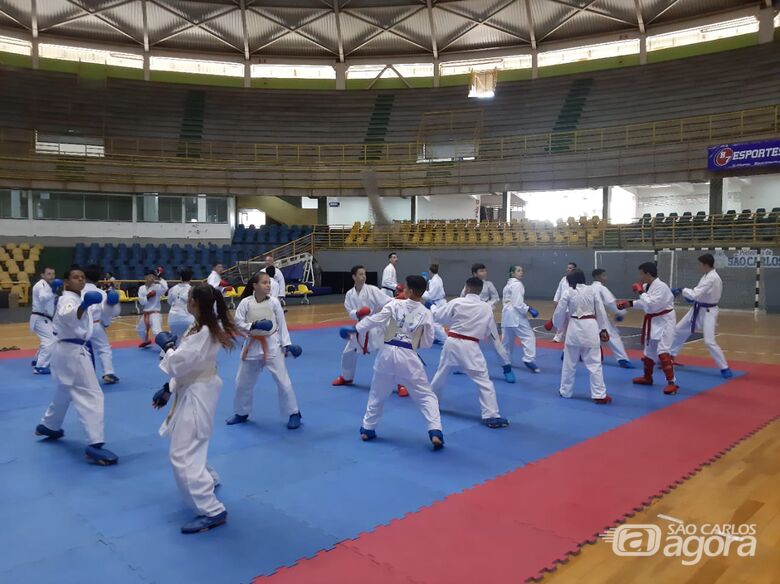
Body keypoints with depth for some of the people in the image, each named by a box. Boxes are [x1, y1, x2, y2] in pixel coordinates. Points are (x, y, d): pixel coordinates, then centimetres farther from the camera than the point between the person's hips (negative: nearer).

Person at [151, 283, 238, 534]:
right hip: (196, 390, 11)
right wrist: (169, 389, 14)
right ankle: (208, 479, 51)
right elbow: (187, 365, 13)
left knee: (183, 455, -10)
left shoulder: (202, 333, -25)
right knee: (191, 445, 29)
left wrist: (167, 345, -6)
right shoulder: (205, 326, 7)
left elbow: (178, 363, -25)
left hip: (197, 395, -11)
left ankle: (212, 512, -6)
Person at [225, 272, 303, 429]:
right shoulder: (246, 302, -7)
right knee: (242, 382, 14)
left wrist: (287, 344, -6)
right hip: (252, 345, 2)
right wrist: (253, 326, -22)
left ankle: (294, 413, 11)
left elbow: (282, 324, -2)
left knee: (283, 380, -4)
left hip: (272, 344, -2)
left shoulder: (274, 301, -7)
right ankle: (241, 413, 36)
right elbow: (238, 322, -5)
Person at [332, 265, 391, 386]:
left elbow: (387, 303, -17)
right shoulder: (350, 294, 0)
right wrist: (357, 313, -27)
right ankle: (346, 378, 44)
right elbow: (350, 312, -5)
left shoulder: (372, 290, -11)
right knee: (348, 353, 18)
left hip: (375, 327, -4)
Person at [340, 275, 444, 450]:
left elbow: (375, 319, -7)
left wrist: (354, 329, 2)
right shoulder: (426, 314, -1)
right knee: (426, 395, 8)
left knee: (377, 394, 20)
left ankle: (367, 429, 30)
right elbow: (427, 342, 3)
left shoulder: (395, 304, -3)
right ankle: (435, 432, -5)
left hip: (387, 353, 1)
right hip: (408, 357, -1)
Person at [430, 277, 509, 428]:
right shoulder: (487, 308, -3)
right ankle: (491, 416, -6)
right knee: (484, 380, -1)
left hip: (452, 343, 2)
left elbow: (438, 316, 5)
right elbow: (488, 332, 8)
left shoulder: (456, 302, -5)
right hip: (470, 347, -2)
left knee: (441, 374, 23)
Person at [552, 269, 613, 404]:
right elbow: (601, 311, 5)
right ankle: (599, 395, 3)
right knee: (594, 363, 4)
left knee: (569, 363, 13)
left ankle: (565, 391, 25)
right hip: (591, 328, 1)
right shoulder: (591, 290, 1)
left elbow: (559, 312, 2)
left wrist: (555, 323, 21)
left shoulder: (567, 292, -4)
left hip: (575, 328, -1)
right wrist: (603, 329, 13)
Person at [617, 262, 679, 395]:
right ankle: (647, 377, 37)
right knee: (649, 351, 20)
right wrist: (630, 304, 13)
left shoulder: (660, 286, -24)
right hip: (653, 322, 10)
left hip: (664, 322, -10)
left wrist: (641, 292, -24)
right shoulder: (647, 286, 5)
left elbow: (651, 305, -32)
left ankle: (672, 383, -15)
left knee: (663, 352, -19)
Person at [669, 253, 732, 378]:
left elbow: (695, 294, -29)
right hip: (698, 310, 10)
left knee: (709, 342, -14)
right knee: (679, 331, 15)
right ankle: (670, 356, 30)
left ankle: (725, 368, 0)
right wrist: (691, 296, 1)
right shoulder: (708, 275, 6)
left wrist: (681, 290, -13)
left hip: (707, 312, -10)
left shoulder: (712, 278, -26)